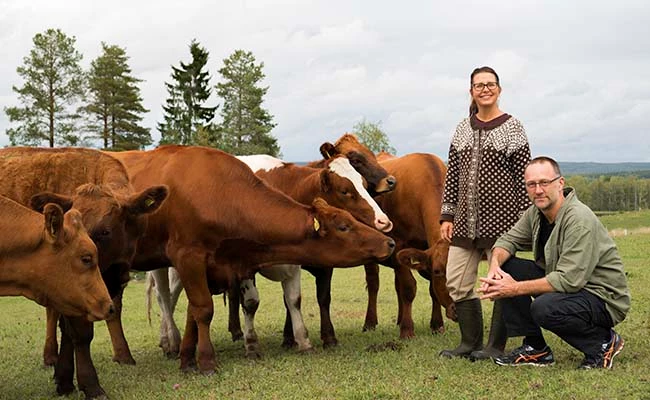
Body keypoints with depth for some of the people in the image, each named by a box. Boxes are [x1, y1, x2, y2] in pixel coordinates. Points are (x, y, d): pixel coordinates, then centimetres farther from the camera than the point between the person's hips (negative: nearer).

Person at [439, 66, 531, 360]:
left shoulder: (512, 127, 0)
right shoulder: (463, 129, 12)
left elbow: (524, 176, -2)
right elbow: (452, 174, 12)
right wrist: (447, 215, 7)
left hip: (501, 216, -5)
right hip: (465, 219, 5)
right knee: (456, 283, 5)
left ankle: (496, 347, 12)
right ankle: (470, 343, 19)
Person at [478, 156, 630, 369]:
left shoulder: (579, 220, -25)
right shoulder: (535, 213, 1)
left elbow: (569, 280, -30)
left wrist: (515, 289, -28)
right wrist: (495, 265, -16)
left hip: (603, 297, -8)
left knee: (544, 308, -35)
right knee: (505, 267, -4)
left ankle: (604, 342, -6)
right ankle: (535, 348, 2)